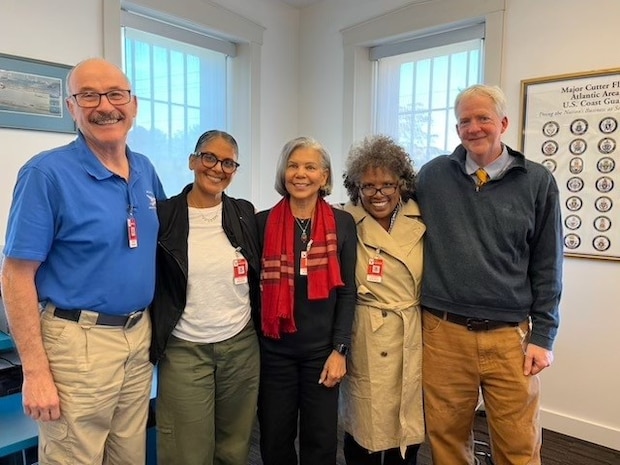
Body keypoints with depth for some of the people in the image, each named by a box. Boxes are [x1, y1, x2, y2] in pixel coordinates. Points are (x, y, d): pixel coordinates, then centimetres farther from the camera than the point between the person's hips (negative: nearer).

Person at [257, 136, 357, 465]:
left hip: (322, 348, 0)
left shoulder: (342, 223, -1)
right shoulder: (263, 222, -1)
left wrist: (339, 349, -6)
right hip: (274, 349, 0)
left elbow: (347, 291, -1)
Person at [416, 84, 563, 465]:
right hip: (443, 333, 1)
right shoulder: (432, 175, 3)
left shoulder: (537, 182, 1)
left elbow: (547, 266, 3)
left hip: (511, 337, 0)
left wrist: (543, 335, 0)